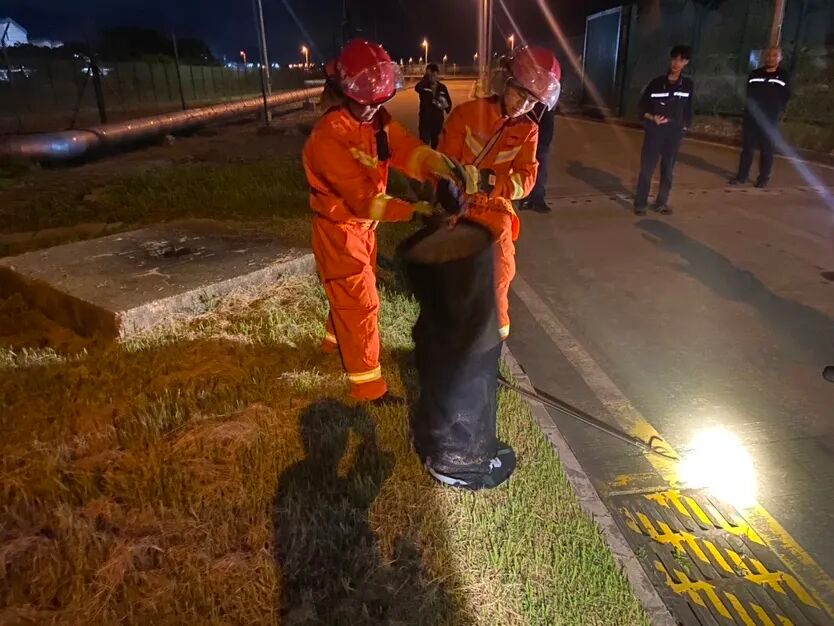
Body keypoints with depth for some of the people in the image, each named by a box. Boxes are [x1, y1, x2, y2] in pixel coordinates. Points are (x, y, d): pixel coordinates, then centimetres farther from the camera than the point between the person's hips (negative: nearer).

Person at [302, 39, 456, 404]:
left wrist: (442, 170, -37)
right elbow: (362, 198, -32)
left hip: (363, 224, 8)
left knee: (351, 292, 25)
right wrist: (412, 210, -39)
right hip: (339, 229, -8)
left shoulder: (378, 120, -3)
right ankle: (368, 386, 12)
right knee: (360, 303, -2)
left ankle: (336, 340, 53)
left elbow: (408, 149, -18)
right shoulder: (330, 137, -28)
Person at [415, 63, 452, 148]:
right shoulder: (423, 86, -6)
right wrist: (426, 77, -29)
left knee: (435, 143, 17)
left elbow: (449, 102, 9)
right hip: (425, 120, -3)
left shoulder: (442, 87, 3)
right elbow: (417, 88, -31)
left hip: (438, 120, 3)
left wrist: (446, 105, -15)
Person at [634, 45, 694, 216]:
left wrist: (685, 126, 8)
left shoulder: (688, 85, 4)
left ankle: (662, 202, 18)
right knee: (647, 168, -4)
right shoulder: (656, 83, -3)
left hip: (675, 134, 3)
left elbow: (688, 108, 14)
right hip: (654, 131, -2)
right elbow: (642, 106, 0)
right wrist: (652, 118, -16)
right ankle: (640, 203, 4)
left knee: (668, 170, 7)